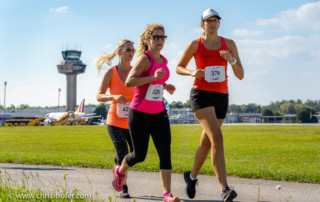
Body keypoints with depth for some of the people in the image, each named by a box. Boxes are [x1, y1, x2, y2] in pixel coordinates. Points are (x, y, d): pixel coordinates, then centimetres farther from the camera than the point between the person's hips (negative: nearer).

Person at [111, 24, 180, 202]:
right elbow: (129, 81, -28)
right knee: (139, 155, 6)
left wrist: (165, 86, 8)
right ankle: (120, 171, 39)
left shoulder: (163, 60, 8)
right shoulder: (144, 58, -14)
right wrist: (153, 77, -38)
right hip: (140, 113, -6)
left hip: (159, 113, 6)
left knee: (165, 151, -11)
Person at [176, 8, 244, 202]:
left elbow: (241, 75, 2)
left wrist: (232, 60, -18)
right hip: (201, 95, -4)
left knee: (206, 143, 14)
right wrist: (193, 72, -12)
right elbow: (179, 68, 10)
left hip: (221, 98, 4)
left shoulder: (229, 44, 4)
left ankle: (192, 176, 42)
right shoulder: (194, 45, -2)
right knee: (217, 138, -24)